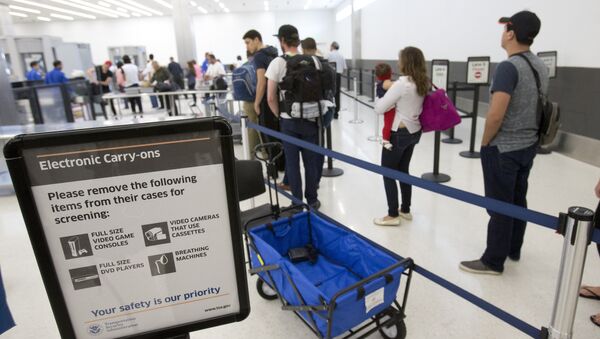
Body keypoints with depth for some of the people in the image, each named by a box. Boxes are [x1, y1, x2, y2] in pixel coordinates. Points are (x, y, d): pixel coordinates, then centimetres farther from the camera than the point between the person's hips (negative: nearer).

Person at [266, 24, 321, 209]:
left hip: (289, 121, -2)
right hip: (310, 119, 2)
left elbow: (271, 98, -7)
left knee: (292, 163, 8)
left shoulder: (277, 63, -6)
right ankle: (312, 200, 21)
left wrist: (279, 115, 7)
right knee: (311, 161, 11)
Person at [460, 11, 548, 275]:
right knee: (518, 200, 18)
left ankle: (493, 261, 12)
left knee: (499, 206, 0)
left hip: (503, 149, -9)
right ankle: (513, 250, 33)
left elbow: (496, 115, -26)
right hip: (528, 145, 9)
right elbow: (537, 107, 16)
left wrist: (485, 142, -11)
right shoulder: (541, 67, 8)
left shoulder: (508, 67, -20)